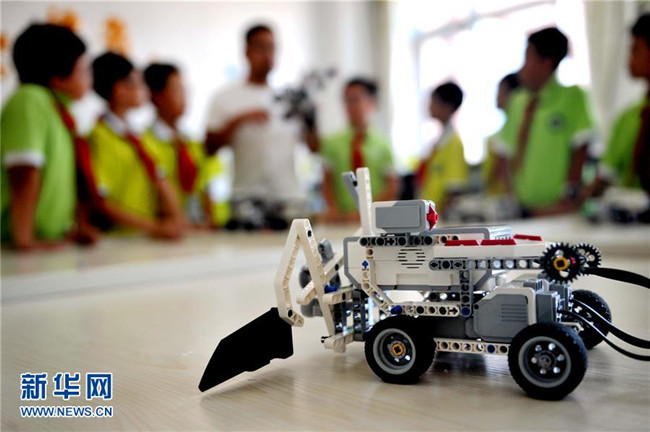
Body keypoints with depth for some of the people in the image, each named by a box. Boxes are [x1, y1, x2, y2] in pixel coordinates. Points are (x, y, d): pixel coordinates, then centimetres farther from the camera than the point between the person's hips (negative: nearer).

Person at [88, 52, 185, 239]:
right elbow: (99, 201, -14)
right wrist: (154, 227, -16)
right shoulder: (99, 136, -7)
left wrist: (175, 217, -3)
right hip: (119, 239, -7)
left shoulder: (134, 136, 16)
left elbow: (160, 180, 13)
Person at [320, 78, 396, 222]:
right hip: (342, 218, 1)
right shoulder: (333, 143, 6)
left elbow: (392, 188, 1)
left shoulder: (383, 145, 1)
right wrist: (333, 209, -8)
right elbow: (328, 182, 9)